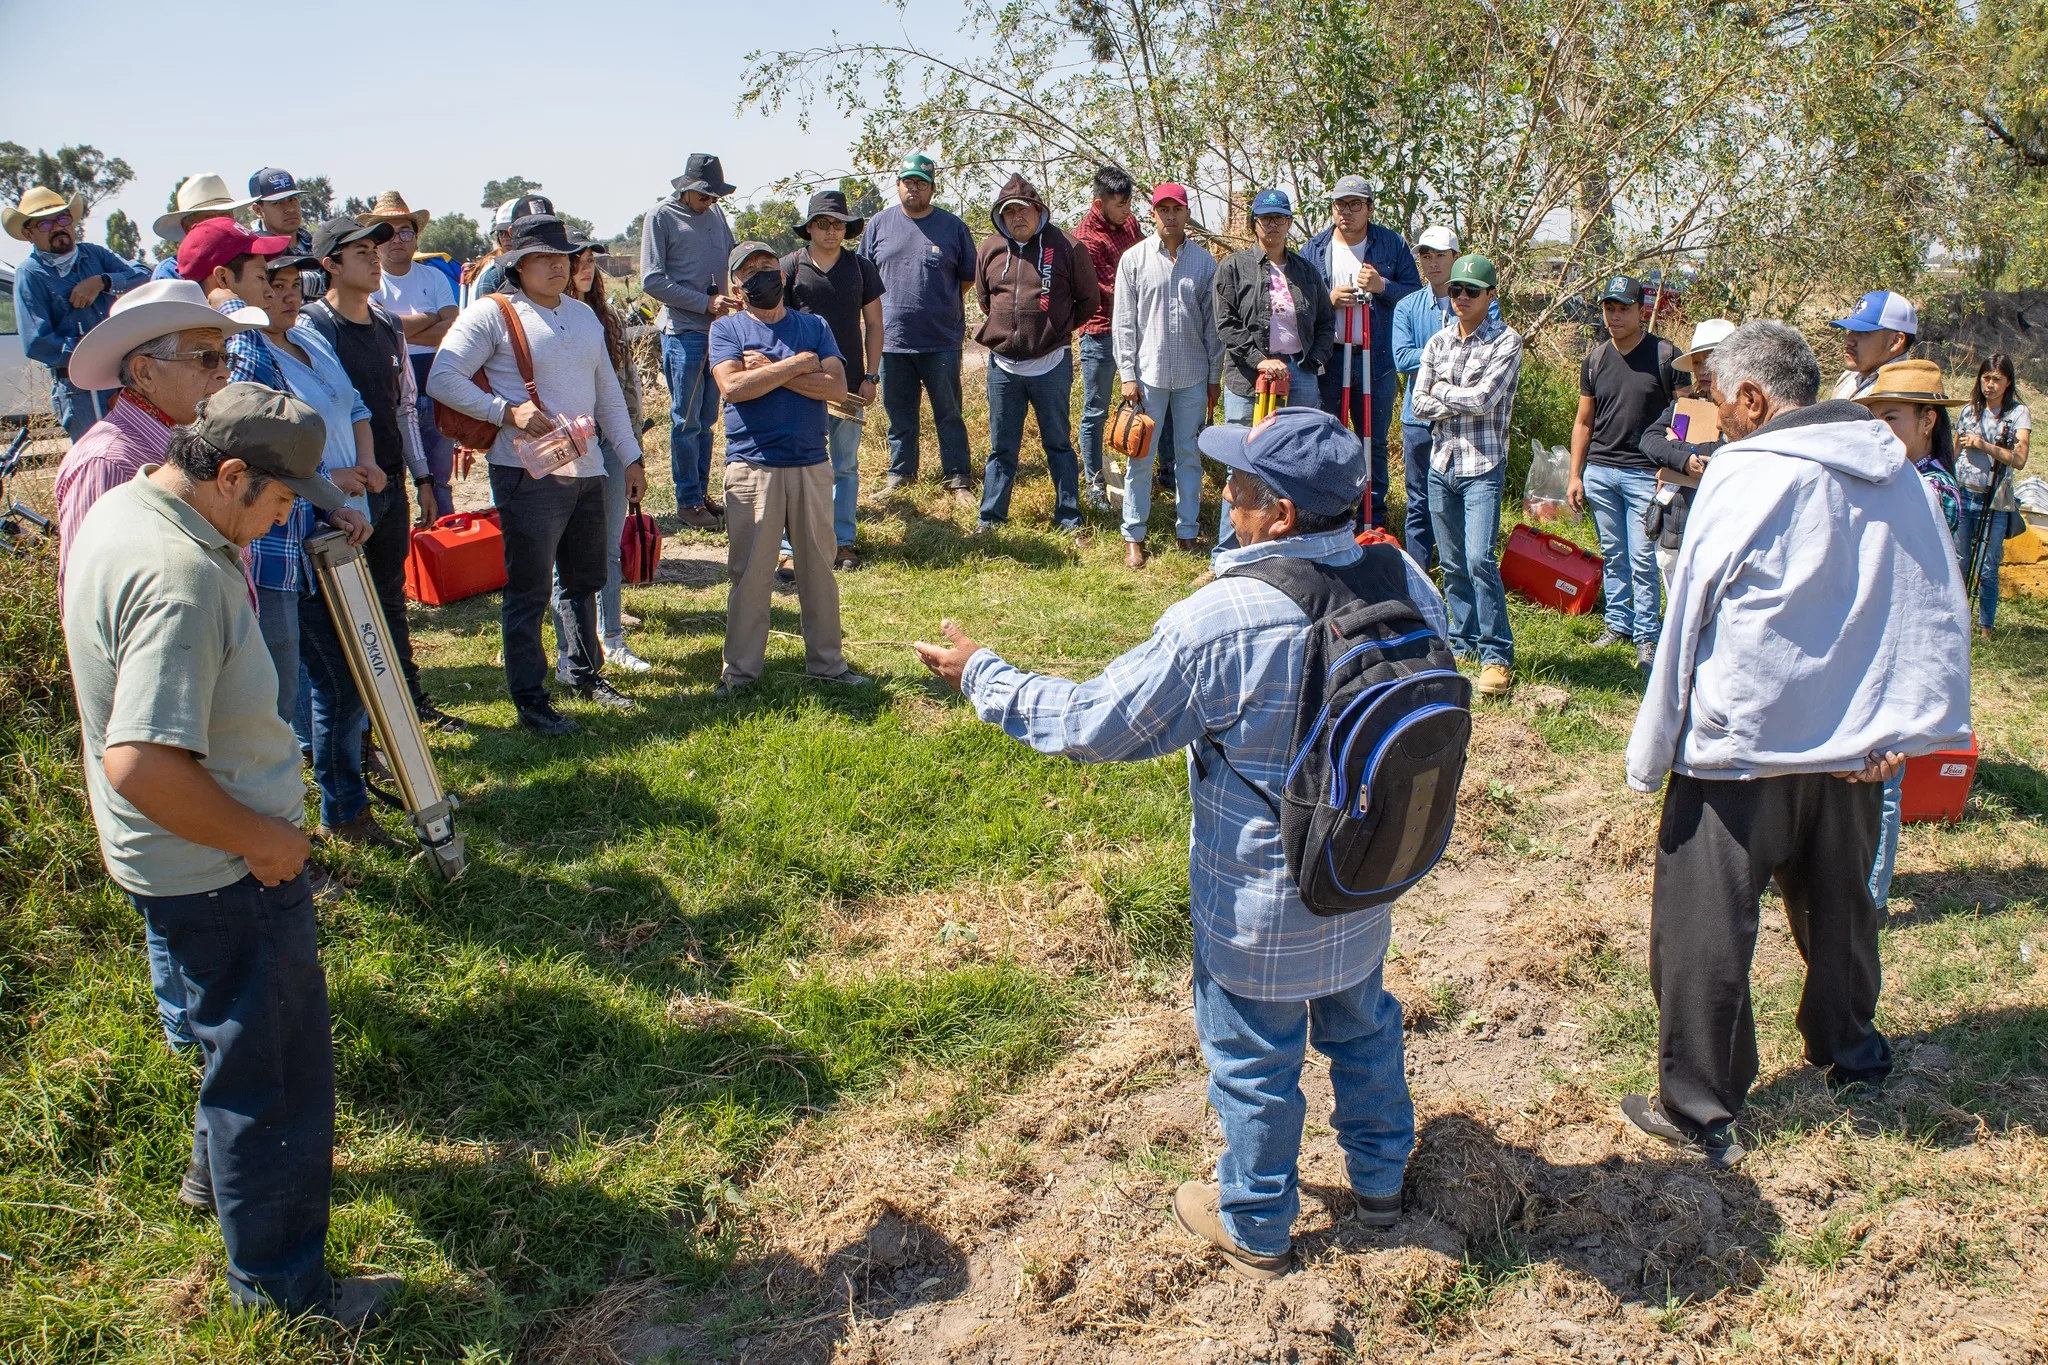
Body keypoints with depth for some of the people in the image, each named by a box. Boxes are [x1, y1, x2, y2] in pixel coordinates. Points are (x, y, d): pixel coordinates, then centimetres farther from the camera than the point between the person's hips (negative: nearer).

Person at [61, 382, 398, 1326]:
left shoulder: (122, 507, 1)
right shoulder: (179, 579, -32)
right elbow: (142, 766, -36)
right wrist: (258, 840, -23)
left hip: (180, 855, 10)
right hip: (217, 871, -10)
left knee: (243, 1033, 31)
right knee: (273, 1068, 6)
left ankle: (221, 1168, 53)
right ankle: (280, 1282, 23)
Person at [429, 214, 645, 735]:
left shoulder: (584, 315, 16)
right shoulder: (492, 314, -5)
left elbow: (608, 392, 20)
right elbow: (442, 380, -12)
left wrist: (631, 457, 16)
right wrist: (507, 411, -20)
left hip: (586, 471, 7)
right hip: (529, 473, -6)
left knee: (585, 582, 16)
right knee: (529, 591, -2)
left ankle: (585, 674, 33)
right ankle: (530, 699, 8)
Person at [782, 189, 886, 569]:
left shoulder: (860, 266, 6)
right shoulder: (790, 267, 0)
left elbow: (873, 324, 9)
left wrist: (871, 376, 2)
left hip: (849, 383, 2)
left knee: (846, 466, 8)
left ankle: (843, 542, 16)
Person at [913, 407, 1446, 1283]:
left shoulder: (1222, 620, -31)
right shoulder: (1400, 579, -14)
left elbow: (1095, 725, -21)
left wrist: (982, 677, -9)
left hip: (1260, 905, -5)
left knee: (1254, 1060, 16)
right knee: (1361, 1022, 28)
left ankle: (1254, 1228, 38)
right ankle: (1380, 1178, 50)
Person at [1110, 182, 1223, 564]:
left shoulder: (1204, 261, 5)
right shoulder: (1134, 259, 0)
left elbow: (1212, 323, 8)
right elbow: (1124, 322, -1)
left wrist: (1215, 375, 7)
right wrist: (1128, 375, -7)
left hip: (1193, 376, 2)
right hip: (1148, 374, -2)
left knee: (1190, 456, 8)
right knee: (1141, 457, 2)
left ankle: (1188, 530, 18)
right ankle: (1134, 535, 10)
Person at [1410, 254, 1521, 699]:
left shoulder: (1506, 341, -5)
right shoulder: (1439, 342, 11)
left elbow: (1484, 398, -16)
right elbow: (1419, 402, 3)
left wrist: (1442, 390, -2)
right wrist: (1465, 402, -9)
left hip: (1483, 466, -5)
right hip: (1442, 462, 5)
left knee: (1480, 558, -16)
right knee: (1451, 563, 10)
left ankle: (1498, 655, -9)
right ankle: (1464, 642, 23)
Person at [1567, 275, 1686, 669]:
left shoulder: (1666, 356, -4)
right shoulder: (1594, 360, 9)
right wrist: (1575, 475, 10)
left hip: (1646, 474, -4)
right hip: (1599, 471, 4)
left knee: (1643, 560, -4)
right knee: (1613, 557, 12)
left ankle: (1647, 636, 5)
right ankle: (1618, 624, 23)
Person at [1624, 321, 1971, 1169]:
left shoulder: (1744, 477, -16)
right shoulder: (1896, 475, 3)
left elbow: (1690, 618, -12)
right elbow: (1937, 615, 4)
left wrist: (1654, 750, -4)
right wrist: (1898, 727, 5)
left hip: (1739, 747, -6)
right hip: (1852, 741, 7)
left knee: (1704, 933, 3)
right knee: (1838, 907, 25)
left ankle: (1698, 1113, 10)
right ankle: (1851, 1055, 44)